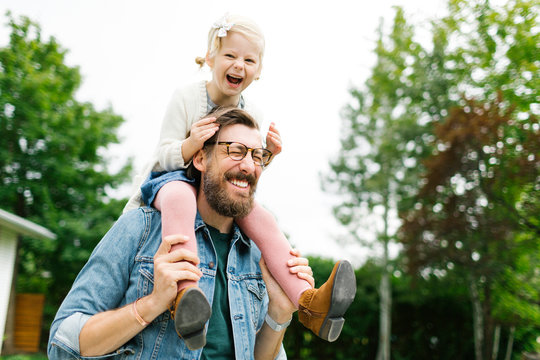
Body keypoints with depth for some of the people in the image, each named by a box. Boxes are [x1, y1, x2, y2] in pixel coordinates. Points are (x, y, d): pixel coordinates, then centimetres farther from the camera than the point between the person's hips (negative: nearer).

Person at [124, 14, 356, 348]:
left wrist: (266, 155, -12)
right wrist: (191, 144, -34)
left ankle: (307, 300, -25)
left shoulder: (251, 114, 2)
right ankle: (185, 293, -51)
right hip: (172, 178, -4)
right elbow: (164, 155, -13)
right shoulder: (186, 98, -12)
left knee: (261, 217, -20)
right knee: (180, 198, -40)